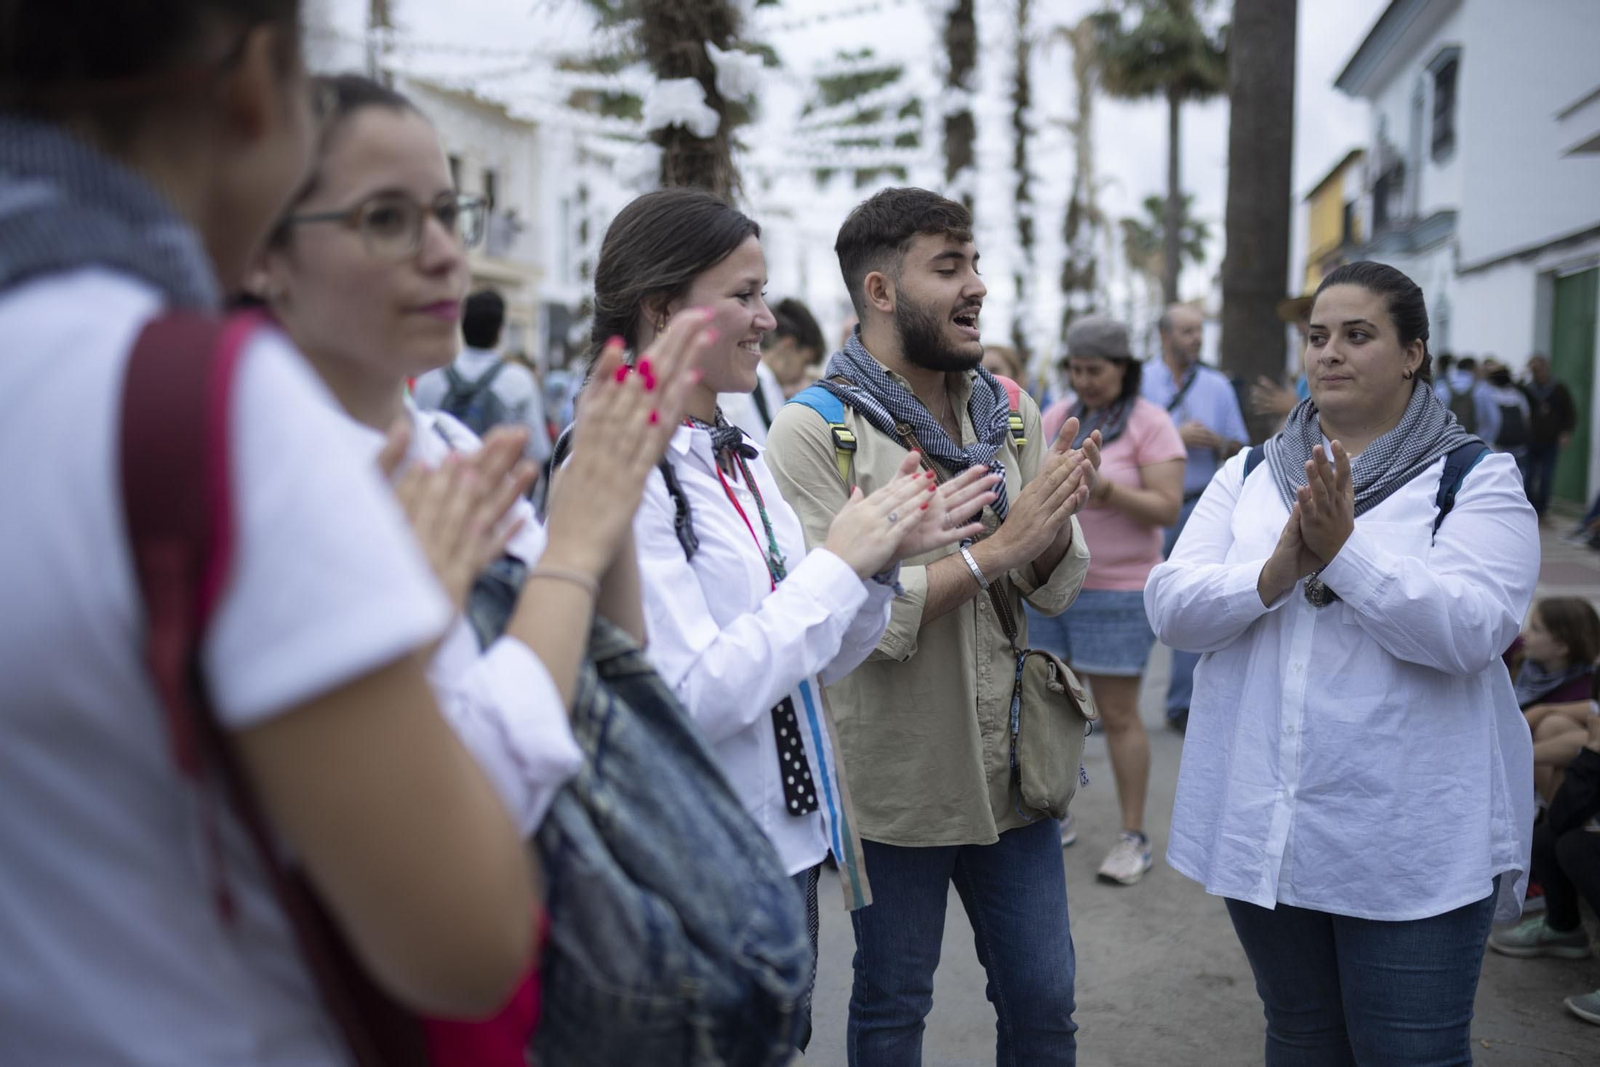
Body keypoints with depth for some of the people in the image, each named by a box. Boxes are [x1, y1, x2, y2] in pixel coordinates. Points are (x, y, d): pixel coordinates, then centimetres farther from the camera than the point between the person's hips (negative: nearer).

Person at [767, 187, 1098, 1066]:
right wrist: (999, 546, -25)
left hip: (1009, 768, 5)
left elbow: (1056, 585, 2)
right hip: (895, 783, -4)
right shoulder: (814, 431, -13)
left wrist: (1058, 523, -20)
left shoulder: (1009, 413, 4)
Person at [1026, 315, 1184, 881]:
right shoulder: (1057, 418, 10)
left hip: (1117, 592, -5)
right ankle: (1056, 818, 24)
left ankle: (1134, 838, 9)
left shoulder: (1150, 424, -6)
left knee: (1118, 716, -1)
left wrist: (1111, 492, -26)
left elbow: (1167, 509, -12)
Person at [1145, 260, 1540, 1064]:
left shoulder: (1475, 479, -3)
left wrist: (1345, 551, -24)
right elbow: (1169, 607, -3)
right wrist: (1272, 575, -20)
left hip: (1410, 839, -4)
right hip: (1264, 824, 4)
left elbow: (1471, 629, -18)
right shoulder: (1248, 476, 8)